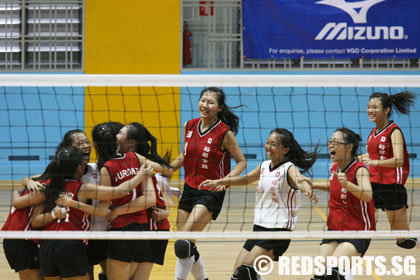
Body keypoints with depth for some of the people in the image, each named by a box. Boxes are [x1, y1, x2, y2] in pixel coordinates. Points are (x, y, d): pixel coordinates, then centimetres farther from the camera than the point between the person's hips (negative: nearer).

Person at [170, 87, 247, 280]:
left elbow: (241, 161, -4)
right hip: (189, 189, 6)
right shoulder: (189, 126, 4)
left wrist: (226, 180, -20)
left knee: (185, 244, -17)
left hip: (211, 192, -6)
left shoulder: (224, 132, -11)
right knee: (184, 244, 7)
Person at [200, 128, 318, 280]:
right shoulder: (264, 166, 10)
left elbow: (299, 180, -34)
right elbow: (246, 179, 29)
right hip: (260, 227, 8)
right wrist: (219, 181, 28)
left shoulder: (289, 168, -11)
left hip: (279, 229, -8)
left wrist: (307, 190, -56)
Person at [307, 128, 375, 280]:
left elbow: (367, 196, -36)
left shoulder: (359, 170, -17)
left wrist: (347, 184, -50)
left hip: (357, 232, -7)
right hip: (335, 230, 7)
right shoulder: (335, 167, 4)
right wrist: (313, 185, 14)